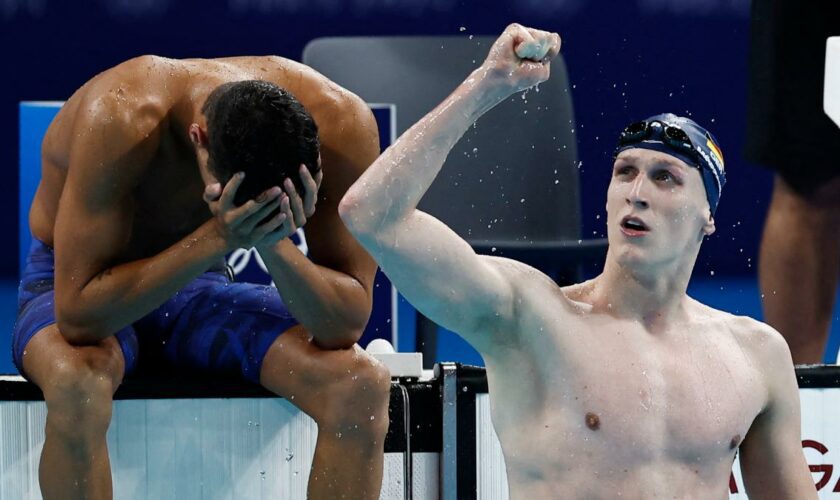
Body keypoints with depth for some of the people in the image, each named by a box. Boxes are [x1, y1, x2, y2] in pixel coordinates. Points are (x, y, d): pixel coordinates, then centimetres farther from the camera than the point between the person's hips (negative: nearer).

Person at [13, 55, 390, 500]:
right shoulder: (119, 118, -34)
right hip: (67, 289, -3)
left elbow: (347, 325, -21)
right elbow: (77, 315, -35)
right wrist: (217, 239, -42)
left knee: (362, 385, -25)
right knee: (77, 382, -41)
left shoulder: (338, 123, -23)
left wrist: (273, 244, -39)